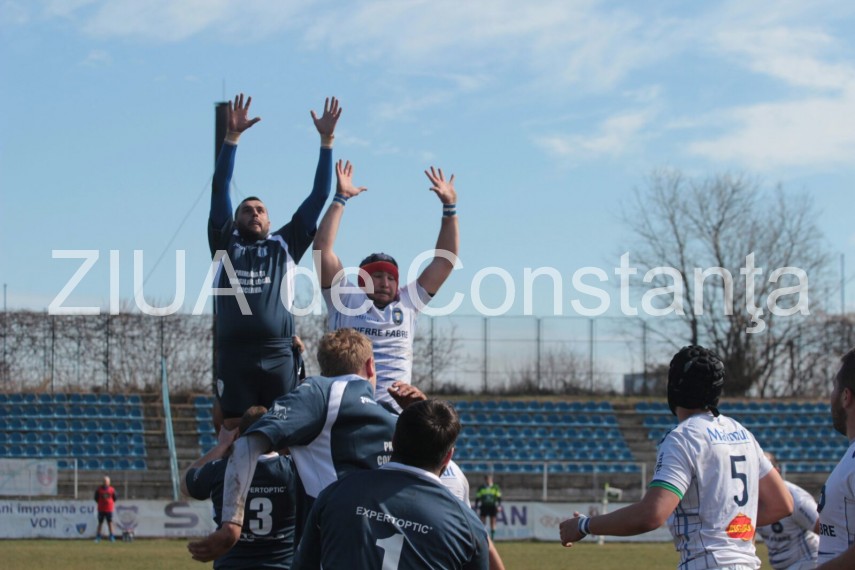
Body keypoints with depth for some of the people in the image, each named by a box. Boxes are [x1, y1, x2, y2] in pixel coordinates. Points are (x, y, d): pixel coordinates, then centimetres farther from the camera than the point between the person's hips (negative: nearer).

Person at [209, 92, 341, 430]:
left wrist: (326, 141, 12)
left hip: (278, 355, 1)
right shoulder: (225, 242, 18)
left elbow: (318, 196, 17)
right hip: (234, 355, -1)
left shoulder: (285, 245, 19)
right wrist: (232, 136, 4)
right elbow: (220, 188, 11)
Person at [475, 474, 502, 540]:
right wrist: (476, 507, 4)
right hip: (484, 507, 0)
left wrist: (499, 506, -4)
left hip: (492, 507, 0)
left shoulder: (495, 488, 6)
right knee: (482, 522, -4)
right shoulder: (481, 488, 7)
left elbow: (499, 497, 6)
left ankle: (493, 536, 7)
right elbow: (477, 498, 10)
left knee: (493, 522, 1)